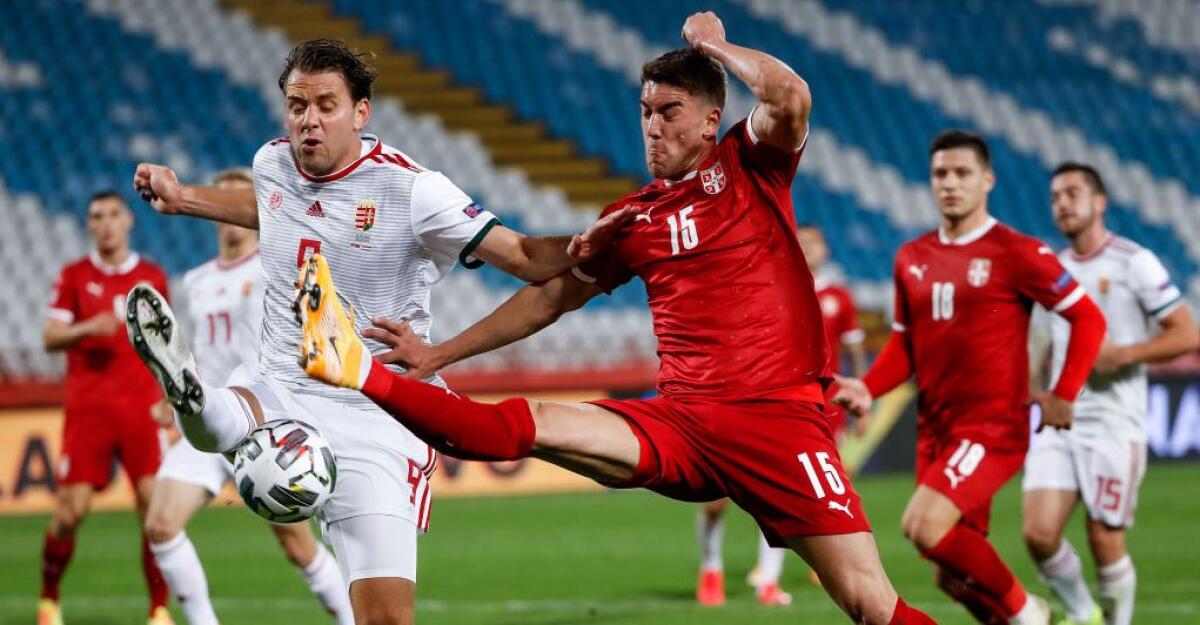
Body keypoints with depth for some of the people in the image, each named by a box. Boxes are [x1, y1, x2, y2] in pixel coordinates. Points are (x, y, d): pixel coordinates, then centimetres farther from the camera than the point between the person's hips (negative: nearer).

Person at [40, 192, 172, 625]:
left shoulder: (153, 277, 10)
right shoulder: (74, 277, 5)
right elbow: (50, 337, 1)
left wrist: (169, 400, 9)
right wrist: (87, 328, -18)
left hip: (140, 408, 1)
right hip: (87, 407, -1)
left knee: (154, 506, -10)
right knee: (71, 511, -5)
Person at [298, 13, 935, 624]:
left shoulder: (751, 165, 4)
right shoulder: (633, 217, 14)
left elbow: (791, 99, -18)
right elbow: (551, 295, 24)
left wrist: (712, 44, -2)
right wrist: (441, 353, 20)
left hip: (779, 416, -3)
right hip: (680, 419, 3)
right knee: (525, 424, -17)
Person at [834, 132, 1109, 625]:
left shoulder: (1015, 253, -8)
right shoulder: (911, 259, 10)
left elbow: (1088, 319, -5)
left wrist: (1064, 397, -11)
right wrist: (867, 389, -2)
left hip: (993, 424, -6)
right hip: (935, 429, 6)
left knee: (925, 528, -24)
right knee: (955, 576, 6)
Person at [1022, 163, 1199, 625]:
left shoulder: (1134, 263, -6)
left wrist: (1122, 354, -18)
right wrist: (1034, 368, 9)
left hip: (1113, 426, -5)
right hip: (1059, 421, 5)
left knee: (1105, 541, -3)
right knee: (1039, 533, -8)